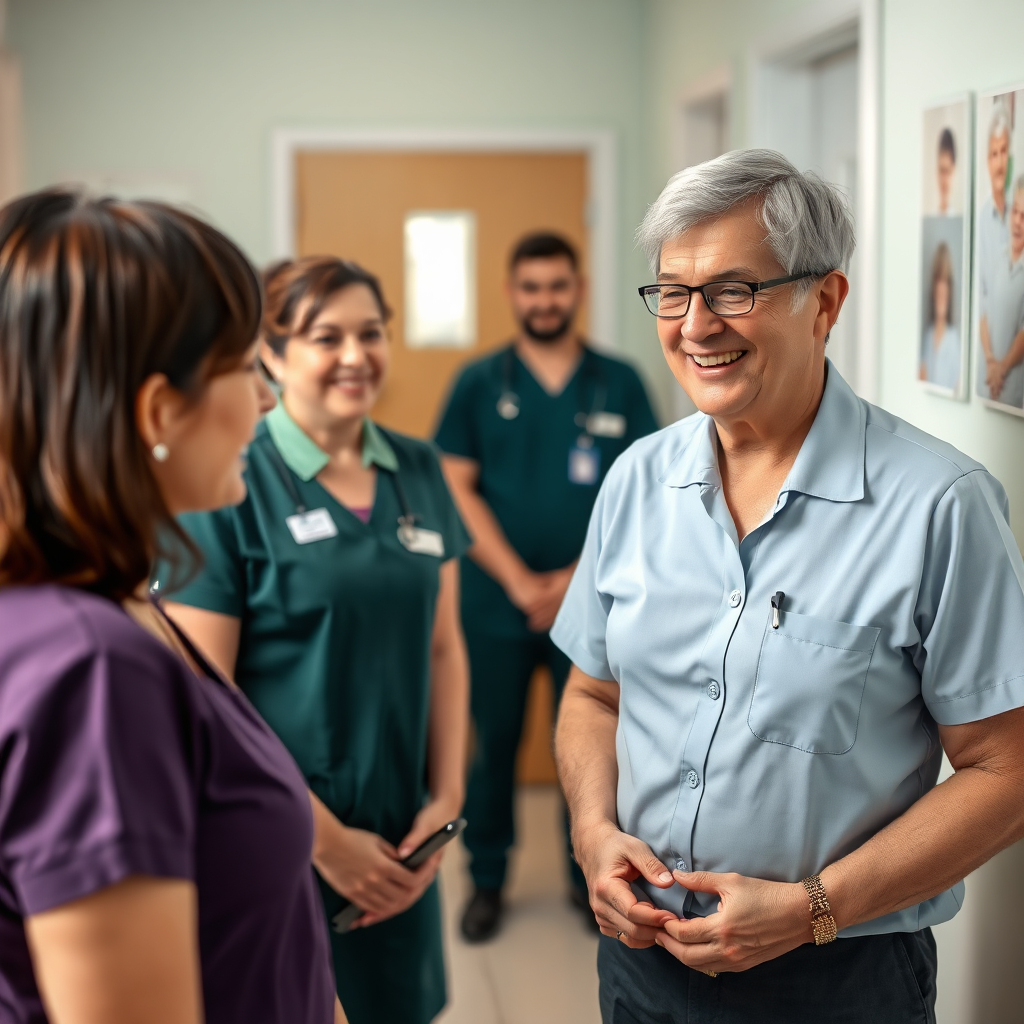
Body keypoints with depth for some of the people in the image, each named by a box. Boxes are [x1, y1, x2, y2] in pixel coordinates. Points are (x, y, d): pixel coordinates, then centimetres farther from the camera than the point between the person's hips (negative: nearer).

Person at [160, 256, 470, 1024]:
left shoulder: (419, 474, 5)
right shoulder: (229, 486, -12)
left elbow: (443, 646, 9)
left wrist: (447, 798, 0)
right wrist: (324, 838, -13)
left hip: (401, 841, 5)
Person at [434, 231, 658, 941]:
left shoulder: (620, 384, 3)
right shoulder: (479, 384, 2)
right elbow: (457, 490, -2)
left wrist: (578, 577, -10)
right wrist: (518, 581, -11)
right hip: (496, 607, 0)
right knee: (492, 742, 7)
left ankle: (591, 876, 26)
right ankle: (487, 880, 24)